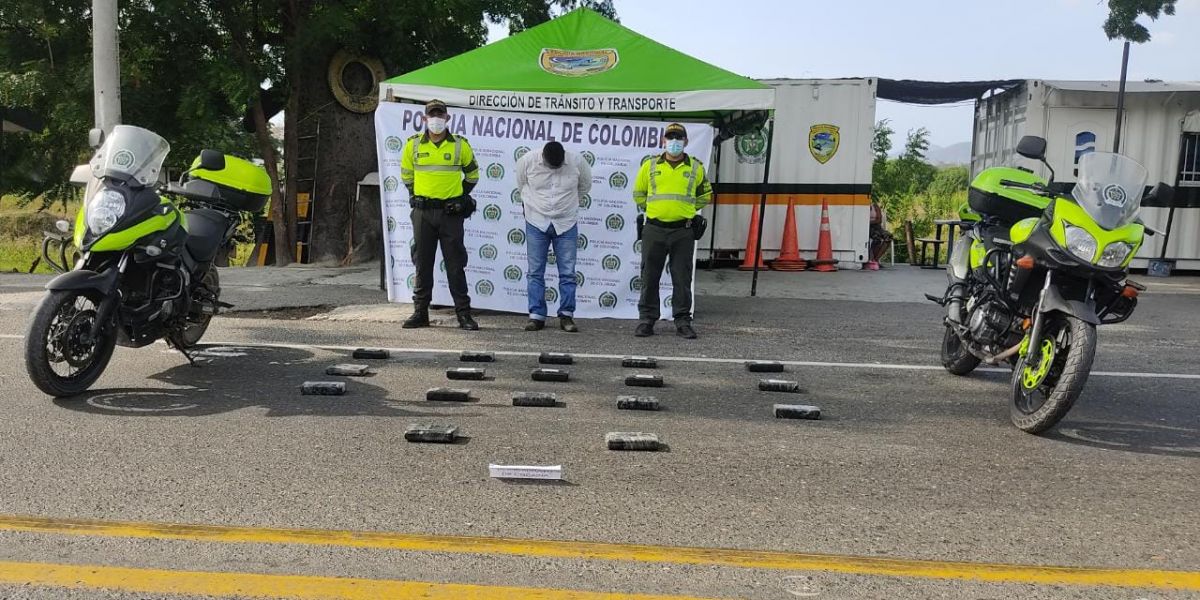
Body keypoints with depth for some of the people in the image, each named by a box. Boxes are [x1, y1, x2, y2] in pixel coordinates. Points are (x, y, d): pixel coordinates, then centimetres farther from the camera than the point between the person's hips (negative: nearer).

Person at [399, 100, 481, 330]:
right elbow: (406, 173, 20)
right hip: (423, 212, 2)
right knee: (422, 263, 7)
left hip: (451, 213, -1)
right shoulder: (413, 144, 5)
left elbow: (472, 174, 14)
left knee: (455, 264, 1)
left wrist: (459, 198, 10)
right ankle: (420, 312, 15)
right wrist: (415, 196, 13)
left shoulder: (460, 144, 1)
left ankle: (464, 313, 7)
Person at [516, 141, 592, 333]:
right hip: (536, 223, 0)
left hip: (566, 224, 0)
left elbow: (585, 186, 10)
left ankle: (566, 315, 9)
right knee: (535, 272, 1)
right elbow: (521, 184, 10)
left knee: (567, 272, 1)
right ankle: (536, 316, 8)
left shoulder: (577, 162, -10)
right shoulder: (528, 160, -11)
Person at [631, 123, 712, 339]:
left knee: (682, 279, 3)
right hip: (654, 231, 0)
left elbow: (705, 195, 20)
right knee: (649, 278, 4)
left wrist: (687, 209, 14)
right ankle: (647, 320, 13)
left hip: (683, 232, 0)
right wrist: (652, 209, 13)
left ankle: (683, 322, 11)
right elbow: (638, 193, 19)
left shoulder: (695, 167, 7)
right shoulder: (650, 166, 6)